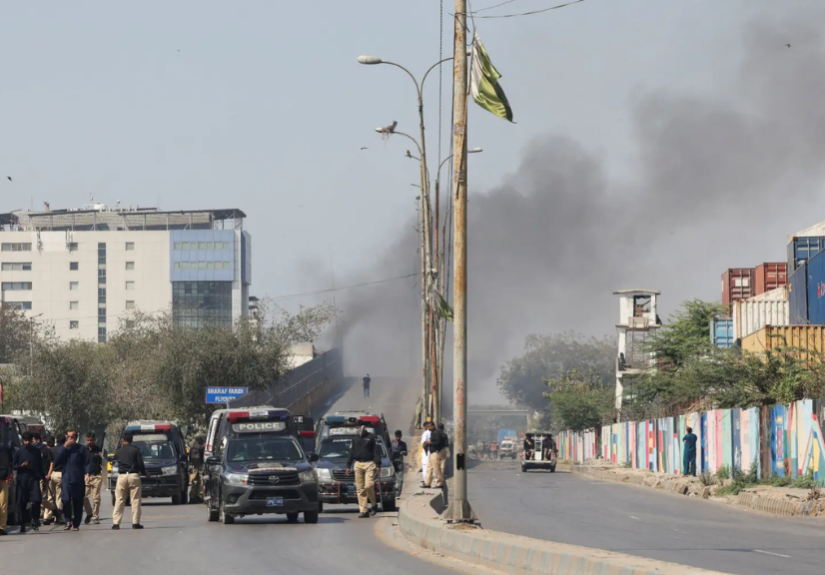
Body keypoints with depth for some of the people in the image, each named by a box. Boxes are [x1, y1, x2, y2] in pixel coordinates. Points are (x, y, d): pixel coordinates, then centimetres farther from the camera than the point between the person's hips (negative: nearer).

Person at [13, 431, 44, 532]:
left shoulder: (36, 451, 9)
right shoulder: (19, 452, 4)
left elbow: (40, 465, 15)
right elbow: (13, 466, 7)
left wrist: (42, 478, 12)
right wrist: (21, 466, -12)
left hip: (34, 478, 0)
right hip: (22, 480, 0)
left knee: (36, 500, -14)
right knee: (22, 503, 1)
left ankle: (34, 520, 2)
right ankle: (23, 525, 10)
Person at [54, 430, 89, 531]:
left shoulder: (81, 449, 4)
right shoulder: (65, 449, 14)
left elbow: (86, 463, 0)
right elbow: (57, 460, 2)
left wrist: (87, 474, -16)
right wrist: (65, 447, -4)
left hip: (78, 480, -2)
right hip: (66, 478, 2)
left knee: (78, 503, 2)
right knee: (66, 500, -14)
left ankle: (76, 524, 11)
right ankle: (68, 521, -1)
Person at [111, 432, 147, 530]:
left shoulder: (118, 451, 7)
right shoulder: (135, 450, -1)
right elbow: (140, 464, -4)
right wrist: (145, 473, 13)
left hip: (122, 477, 2)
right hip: (134, 475, -2)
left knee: (119, 500, 6)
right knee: (135, 500, 2)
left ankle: (115, 523, 1)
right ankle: (135, 522, -3)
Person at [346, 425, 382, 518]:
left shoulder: (371, 438, 5)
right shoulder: (355, 439, 18)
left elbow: (376, 452, 0)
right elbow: (351, 453, 22)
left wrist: (378, 465, -8)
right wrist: (348, 466, 15)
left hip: (369, 464, -4)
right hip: (358, 464, 4)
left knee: (368, 486, -17)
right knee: (360, 489, -2)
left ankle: (374, 504, 6)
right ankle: (364, 511, -1)